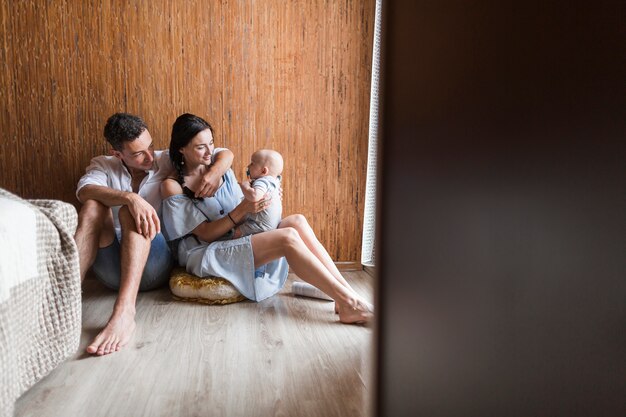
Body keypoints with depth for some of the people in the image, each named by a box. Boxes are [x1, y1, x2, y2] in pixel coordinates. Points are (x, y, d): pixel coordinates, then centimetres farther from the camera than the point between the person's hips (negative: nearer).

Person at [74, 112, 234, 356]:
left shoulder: (168, 162, 8)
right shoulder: (103, 166, 9)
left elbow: (226, 154, 7)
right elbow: (84, 191, -16)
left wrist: (215, 172, -16)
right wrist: (131, 198, -33)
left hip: (154, 264, -1)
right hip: (112, 268, 1)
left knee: (129, 213, -29)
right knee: (92, 207, -23)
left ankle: (125, 312, -49)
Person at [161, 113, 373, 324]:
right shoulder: (172, 186, -6)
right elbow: (206, 234, -11)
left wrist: (267, 197, -5)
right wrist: (242, 210, -23)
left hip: (238, 238, 7)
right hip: (206, 257, -6)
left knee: (297, 221, -18)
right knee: (289, 238, -27)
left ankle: (346, 290, -24)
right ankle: (348, 303, -28)